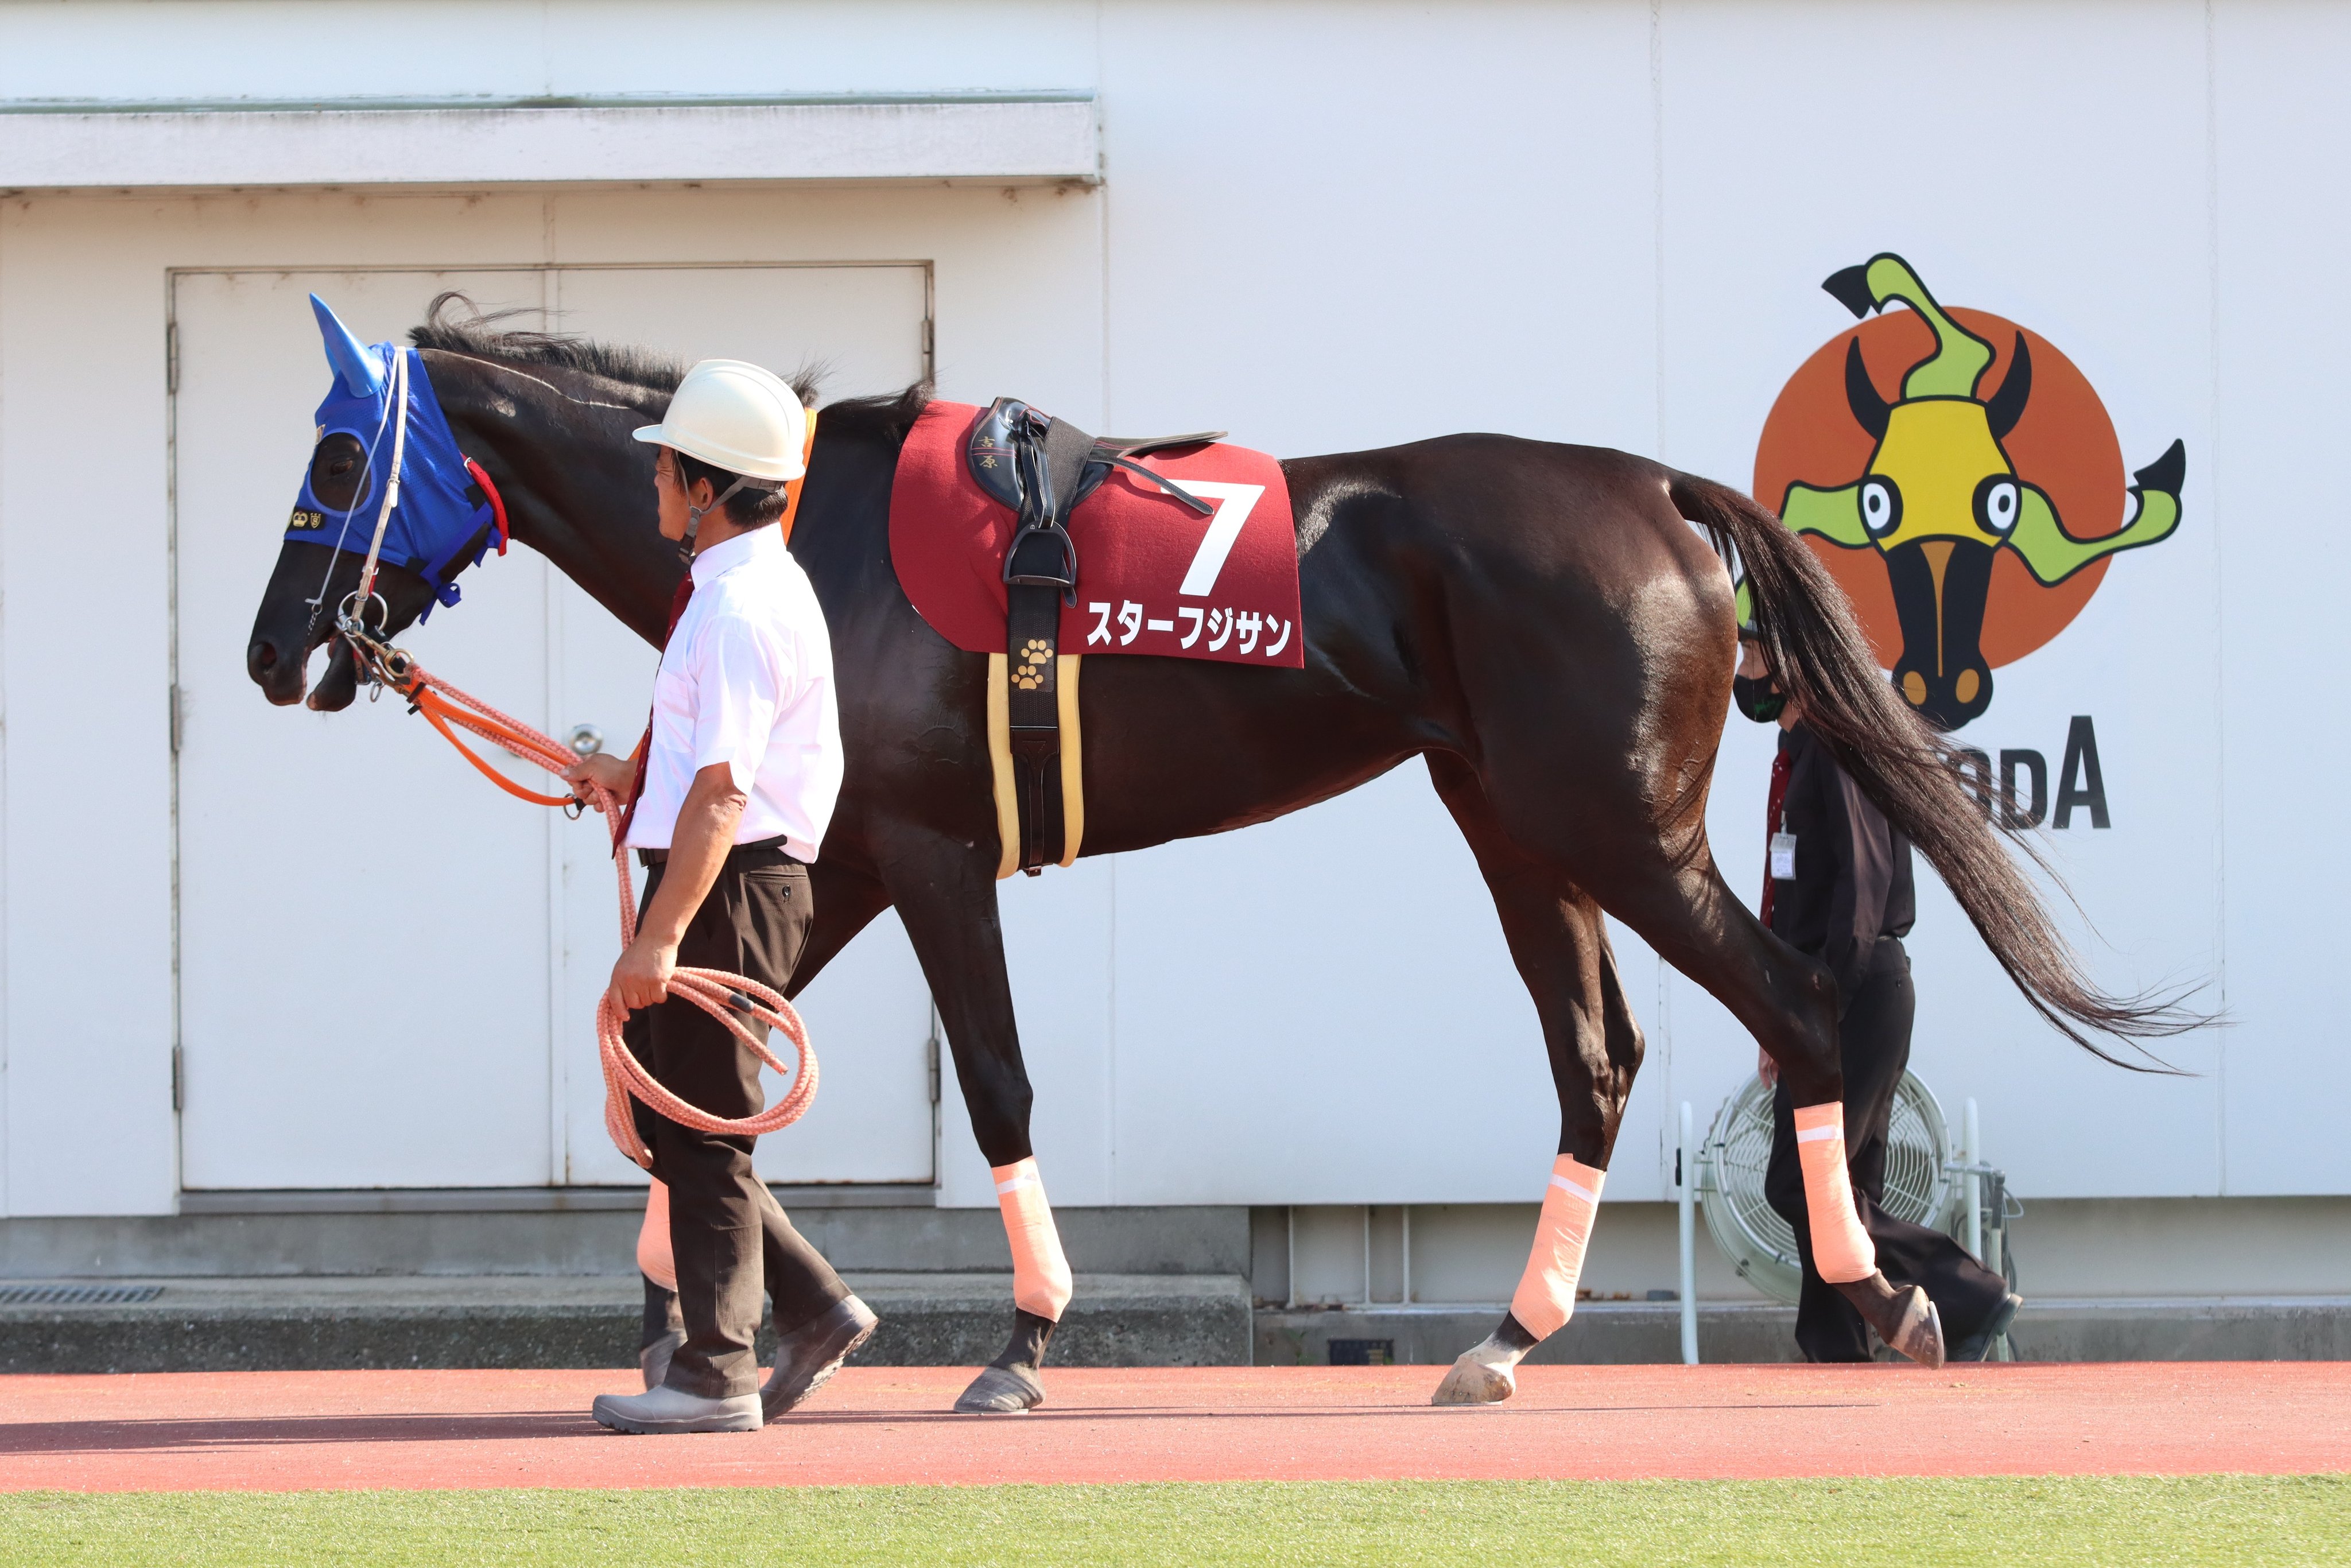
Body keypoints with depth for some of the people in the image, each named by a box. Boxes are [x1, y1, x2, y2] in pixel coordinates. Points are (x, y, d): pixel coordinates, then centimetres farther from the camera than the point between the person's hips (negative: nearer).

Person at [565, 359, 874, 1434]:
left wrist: (660, 939, -30)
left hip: (726, 886, -10)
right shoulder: (762, 585, 14)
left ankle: (716, 1375, 2)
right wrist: (636, 776, 43)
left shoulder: (737, 609, -19)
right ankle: (815, 1311, 17)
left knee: (698, 1129, -3)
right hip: (724, 886, 10)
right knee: (662, 1115, 15)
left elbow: (723, 791, -26)